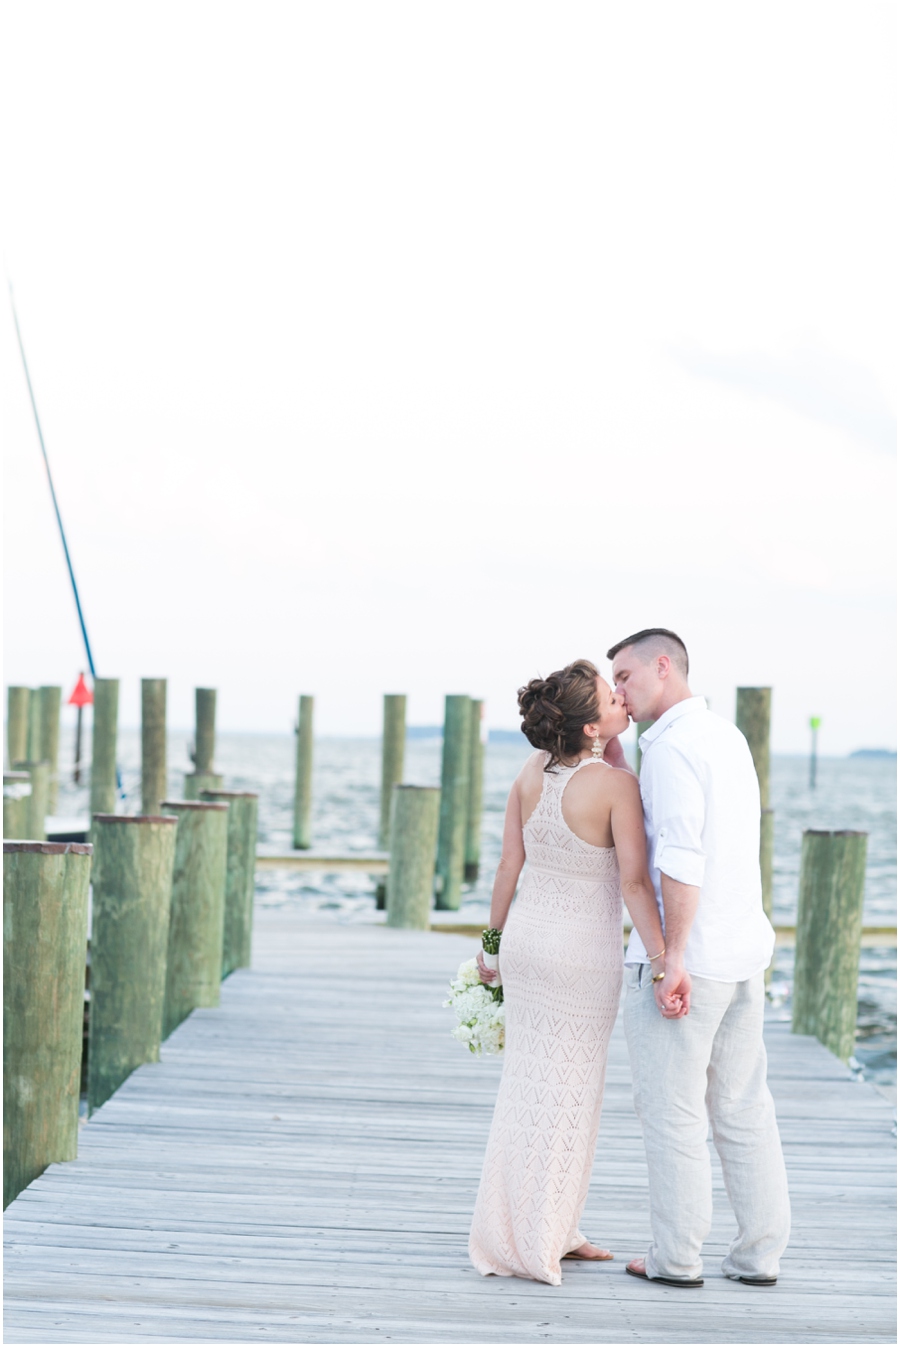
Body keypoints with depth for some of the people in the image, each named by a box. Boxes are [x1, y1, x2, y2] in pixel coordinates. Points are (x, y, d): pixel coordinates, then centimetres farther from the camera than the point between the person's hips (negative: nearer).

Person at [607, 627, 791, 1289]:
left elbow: (681, 856, -23)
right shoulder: (727, 735, 15)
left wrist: (672, 958, -23)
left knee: (671, 1110, 1)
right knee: (742, 1105, 12)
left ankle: (677, 1256, 8)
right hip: (744, 950, 9)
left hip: (684, 956, -9)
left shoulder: (673, 745, -14)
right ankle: (761, 1253, 15)